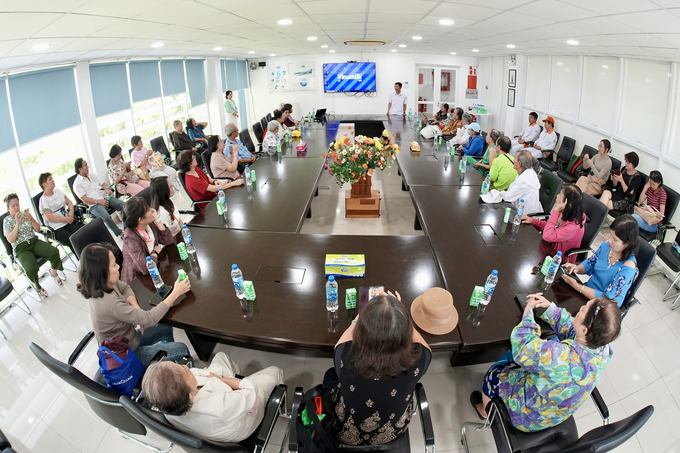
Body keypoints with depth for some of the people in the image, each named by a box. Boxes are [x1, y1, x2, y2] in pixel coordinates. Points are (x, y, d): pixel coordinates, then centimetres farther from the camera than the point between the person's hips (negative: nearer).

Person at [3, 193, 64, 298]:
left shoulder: (24, 214, 10)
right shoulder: (7, 221, 1)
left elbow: (37, 229, 8)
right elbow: (10, 240, -11)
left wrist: (32, 220, -13)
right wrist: (17, 223, -19)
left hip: (34, 241, 4)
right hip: (21, 249, -4)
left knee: (54, 251, -25)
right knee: (31, 269, -32)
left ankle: (53, 272, 5)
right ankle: (37, 286, -1)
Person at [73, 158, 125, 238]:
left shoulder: (92, 175, 21)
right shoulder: (77, 184, 1)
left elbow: (103, 183, 26)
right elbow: (84, 199, -8)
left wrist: (107, 188, 1)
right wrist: (98, 201, -20)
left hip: (105, 198, 6)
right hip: (94, 205, -6)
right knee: (106, 217, -35)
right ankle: (120, 233, -20)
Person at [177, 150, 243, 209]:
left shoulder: (196, 169, 0)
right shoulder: (191, 181, -28)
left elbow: (208, 179, 15)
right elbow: (214, 189, -31)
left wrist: (215, 181, -11)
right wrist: (234, 183, -30)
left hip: (213, 195, 8)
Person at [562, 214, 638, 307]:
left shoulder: (628, 267, -26)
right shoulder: (607, 245, -8)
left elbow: (608, 299, -26)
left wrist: (576, 286, -28)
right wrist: (577, 268, -12)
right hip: (587, 291, 6)